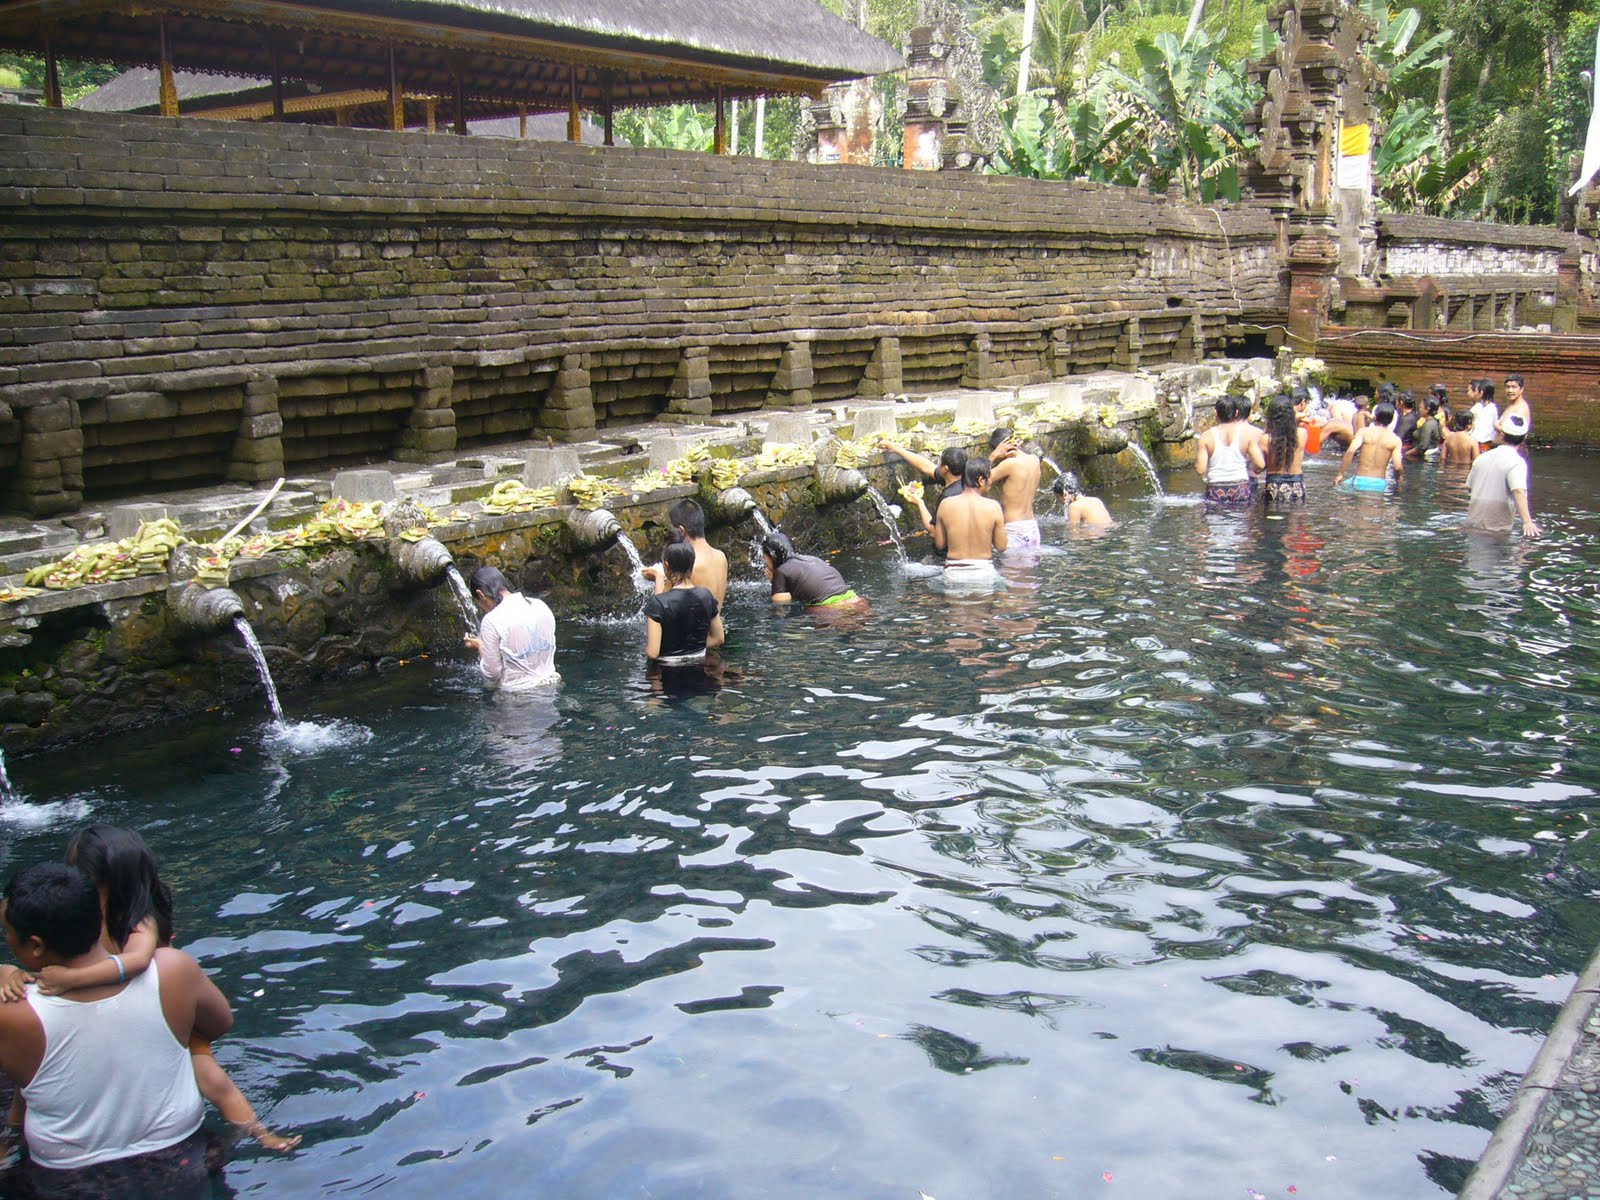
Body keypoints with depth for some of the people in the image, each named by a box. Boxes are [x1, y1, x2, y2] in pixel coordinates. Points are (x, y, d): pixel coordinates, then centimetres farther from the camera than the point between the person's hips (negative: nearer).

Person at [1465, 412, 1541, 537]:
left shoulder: (1483, 457, 11)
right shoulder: (1516, 462, -9)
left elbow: (1469, 489, 21)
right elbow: (1519, 492, -25)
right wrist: (1527, 522, -35)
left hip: (1472, 524, 6)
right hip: (1498, 529, -6)